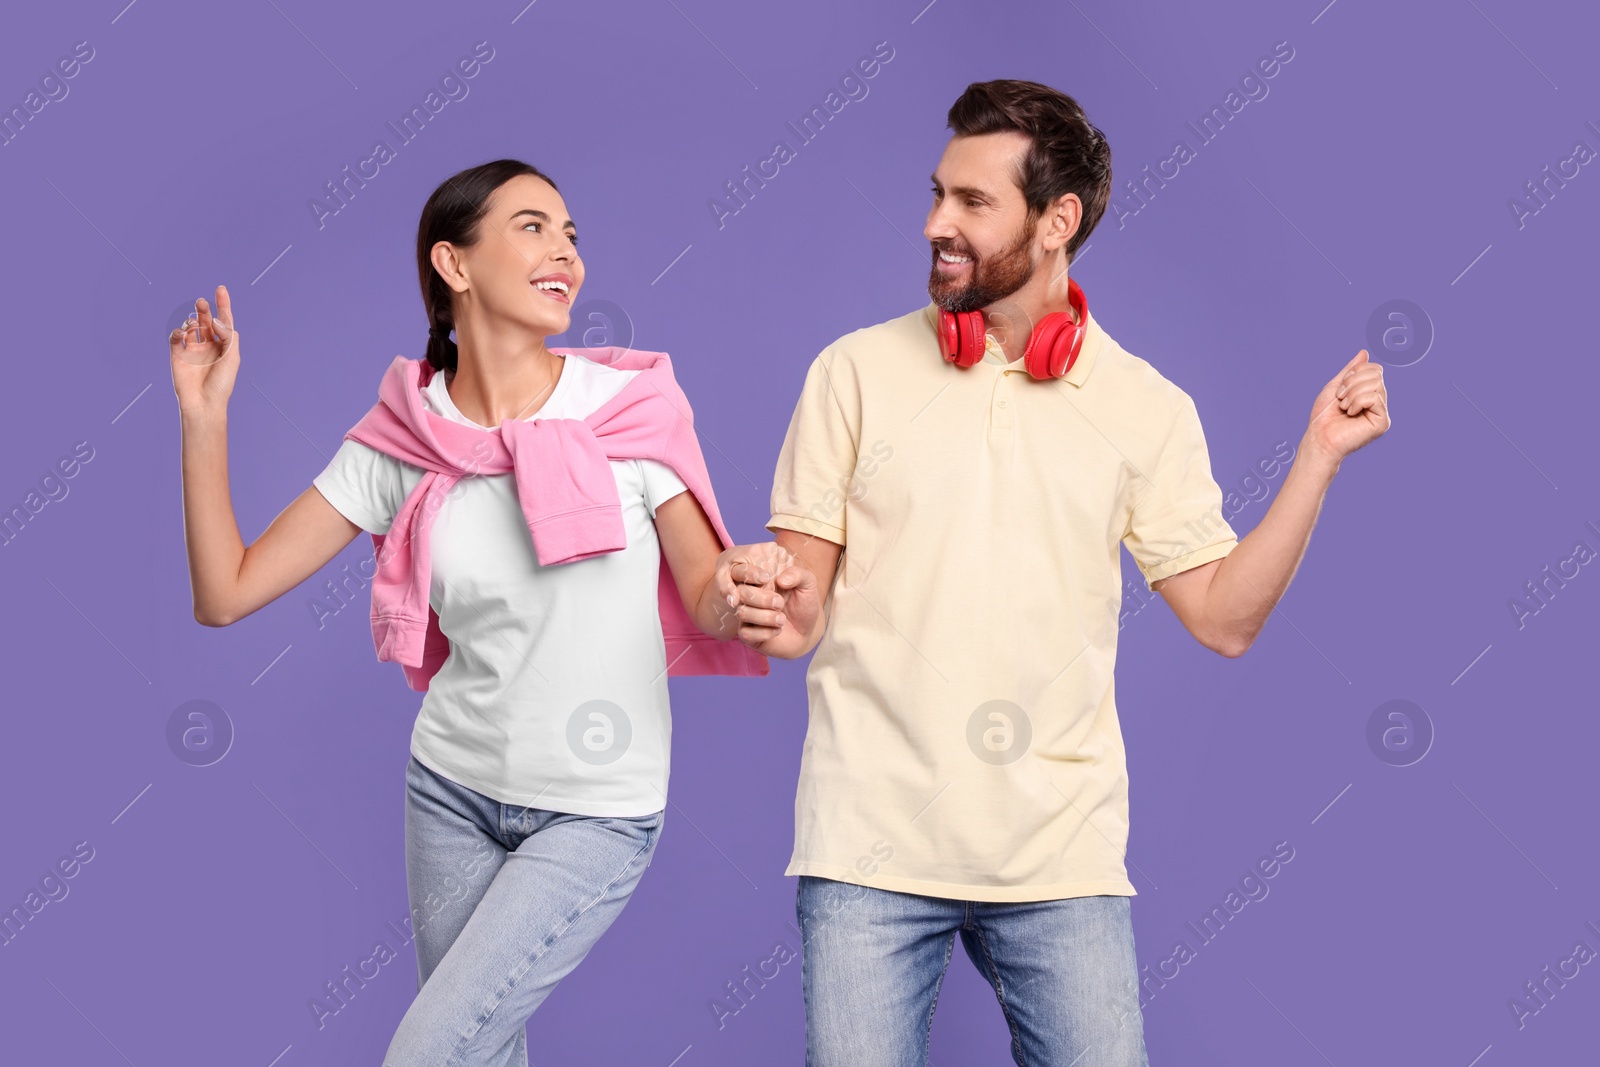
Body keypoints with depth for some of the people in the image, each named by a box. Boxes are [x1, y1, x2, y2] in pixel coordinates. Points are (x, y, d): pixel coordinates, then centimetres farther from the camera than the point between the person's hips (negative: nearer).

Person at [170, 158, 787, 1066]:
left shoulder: (631, 408, -10)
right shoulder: (400, 440, -4)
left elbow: (708, 604, -8)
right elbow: (226, 594, -4)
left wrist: (738, 591, -31)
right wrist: (205, 418, -12)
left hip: (596, 813, -3)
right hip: (454, 787, 3)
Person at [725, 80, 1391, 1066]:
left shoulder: (1146, 408, 4)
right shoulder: (858, 371, 3)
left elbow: (1225, 617, 1)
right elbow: (803, 598, 4)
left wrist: (1320, 456, -4)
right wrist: (782, 613, -19)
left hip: (1062, 852, 1)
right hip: (871, 839, 0)